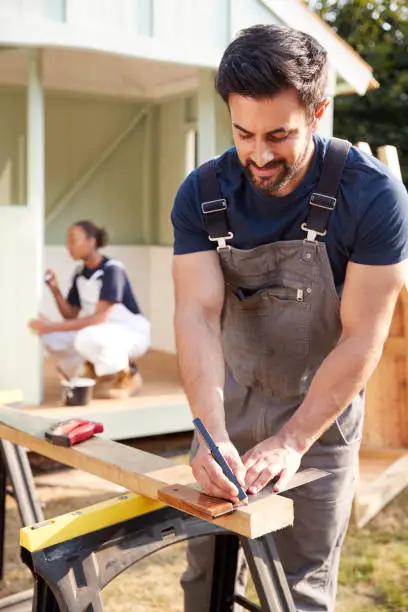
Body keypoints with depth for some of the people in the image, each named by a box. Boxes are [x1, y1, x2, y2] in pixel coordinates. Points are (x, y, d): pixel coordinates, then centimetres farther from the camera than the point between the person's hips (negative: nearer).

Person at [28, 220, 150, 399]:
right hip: (101, 333, 7)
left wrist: (52, 326, -33)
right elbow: (71, 316, 5)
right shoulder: (80, 273, 2)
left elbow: (99, 318, -30)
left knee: (87, 337, -37)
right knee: (52, 336, -14)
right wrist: (55, 290, -12)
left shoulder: (112, 271, -22)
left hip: (132, 333, -7)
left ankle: (127, 374, -10)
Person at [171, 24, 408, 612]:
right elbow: (197, 314, -20)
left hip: (320, 414, -2)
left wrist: (291, 440, -23)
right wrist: (212, 430, -33)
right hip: (228, 408, 3)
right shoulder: (202, 194, -12)